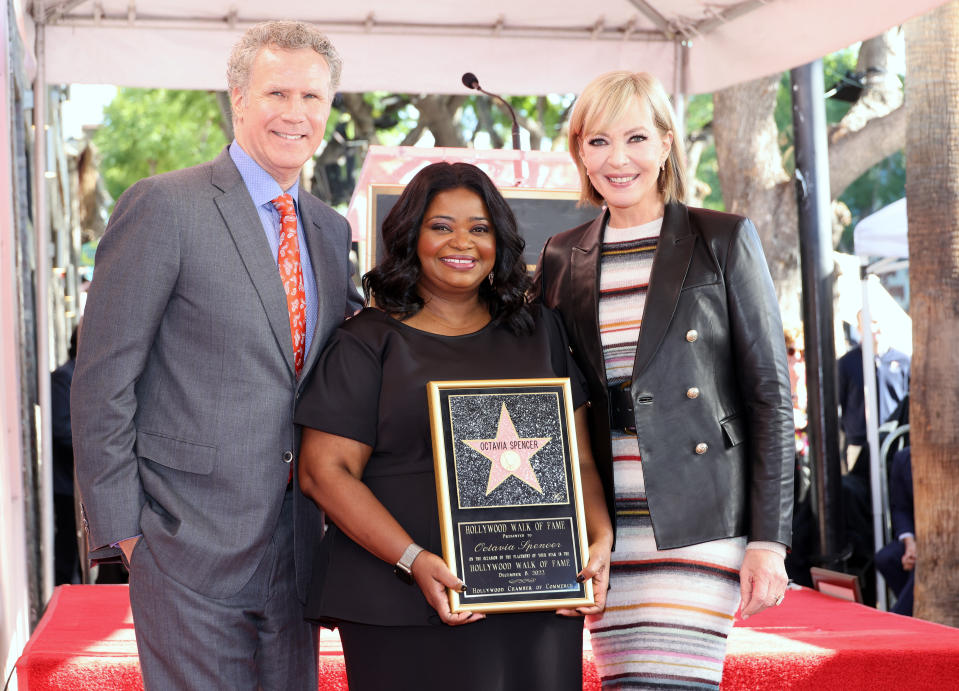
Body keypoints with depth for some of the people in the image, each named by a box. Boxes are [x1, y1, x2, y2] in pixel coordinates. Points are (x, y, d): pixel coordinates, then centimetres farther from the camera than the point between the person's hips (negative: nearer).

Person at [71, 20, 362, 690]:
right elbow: (103, 379, -10)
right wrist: (119, 526, -11)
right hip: (193, 543, -6)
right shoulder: (163, 207, -9)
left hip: (296, 542, 6)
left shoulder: (330, 228, 12)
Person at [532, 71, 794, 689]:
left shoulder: (723, 240, 2)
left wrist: (768, 538, -8)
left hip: (699, 523, -4)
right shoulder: (563, 257, 12)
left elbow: (770, 394, -1)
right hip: (603, 529, 4)